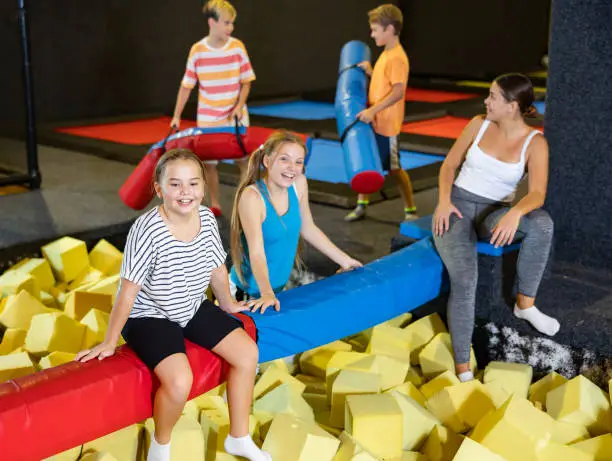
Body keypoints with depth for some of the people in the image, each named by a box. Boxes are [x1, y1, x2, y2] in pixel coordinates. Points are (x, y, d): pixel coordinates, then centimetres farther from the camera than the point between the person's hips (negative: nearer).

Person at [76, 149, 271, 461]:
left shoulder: (207, 219, -9)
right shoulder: (147, 229, -27)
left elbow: (217, 268, 8)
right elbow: (129, 289, -22)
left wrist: (228, 304, 22)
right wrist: (109, 342, -14)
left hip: (193, 308, 7)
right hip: (149, 316, -6)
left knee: (248, 353, 1)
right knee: (179, 380, -27)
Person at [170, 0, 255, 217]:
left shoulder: (237, 47, -7)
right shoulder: (197, 50, -7)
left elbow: (246, 81, 0)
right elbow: (186, 86, 1)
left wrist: (239, 106, -15)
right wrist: (177, 116, -1)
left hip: (236, 116, 0)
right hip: (208, 118, 0)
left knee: (244, 159, 2)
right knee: (209, 162, 6)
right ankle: (215, 205, 20)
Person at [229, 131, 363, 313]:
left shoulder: (299, 184, -6)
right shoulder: (252, 196, -24)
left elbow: (308, 229, 8)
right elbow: (256, 252, -31)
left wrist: (344, 260, 12)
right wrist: (267, 294, -43)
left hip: (281, 285, 6)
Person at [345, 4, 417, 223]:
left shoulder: (397, 57, -19)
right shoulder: (386, 53, 10)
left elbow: (398, 91, -27)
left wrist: (373, 110, -31)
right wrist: (369, 71, 4)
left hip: (386, 125, -9)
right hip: (373, 122, 9)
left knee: (394, 169, 2)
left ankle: (411, 211, 15)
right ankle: (361, 205, 26)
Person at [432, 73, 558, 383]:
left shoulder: (535, 142, -7)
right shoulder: (478, 125, 0)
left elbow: (537, 194, -19)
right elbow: (449, 165, 6)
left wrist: (515, 213, -41)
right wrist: (443, 200, -12)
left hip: (494, 213, 0)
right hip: (457, 205, 0)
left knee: (542, 223, -33)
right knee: (464, 278, -28)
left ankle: (525, 304, -12)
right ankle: (463, 368, -23)